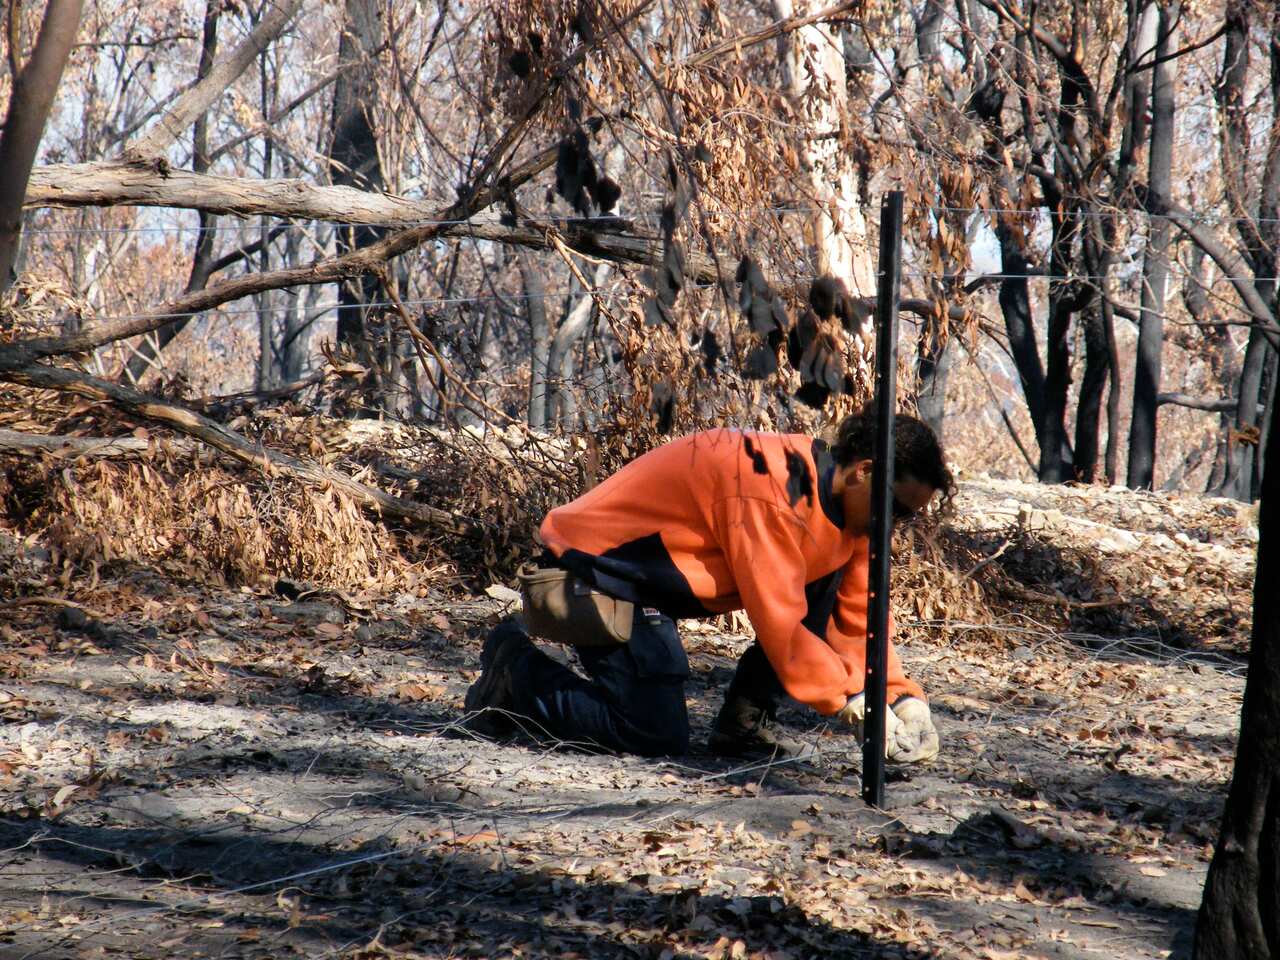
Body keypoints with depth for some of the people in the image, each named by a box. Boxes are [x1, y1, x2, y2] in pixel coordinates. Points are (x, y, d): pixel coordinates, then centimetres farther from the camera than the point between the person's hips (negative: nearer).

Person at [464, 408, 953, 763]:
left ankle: (745, 721, 1)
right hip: (601, 564, -10)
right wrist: (856, 704, -26)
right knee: (658, 737, -15)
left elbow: (857, 620, 3)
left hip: (657, 570, 10)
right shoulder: (770, 494, -30)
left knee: (824, 584, -2)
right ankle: (516, 669, 3)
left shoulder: (843, 501, -1)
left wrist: (904, 698, -8)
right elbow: (780, 625, -29)